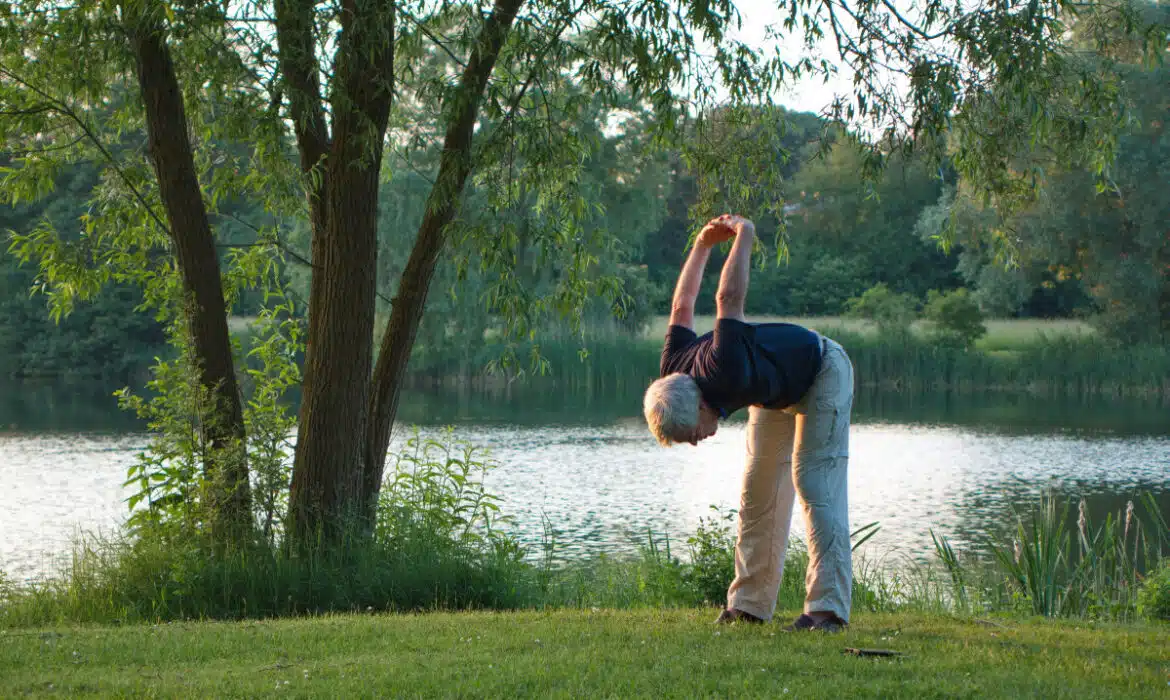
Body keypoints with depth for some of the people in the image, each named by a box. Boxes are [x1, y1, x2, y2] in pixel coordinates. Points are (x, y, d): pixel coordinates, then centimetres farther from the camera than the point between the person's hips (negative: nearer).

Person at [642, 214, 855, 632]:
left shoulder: (723, 373, -43)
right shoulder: (672, 375, -19)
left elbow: (729, 298, -39)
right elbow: (682, 307, -3)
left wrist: (744, 236, -25)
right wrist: (703, 244, 2)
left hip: (821, 373, -8)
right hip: (776, 393, 8)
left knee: (815, 485, -18)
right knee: (758, 494, 4)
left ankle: (828, 607, -24)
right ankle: (750, 605, 8)